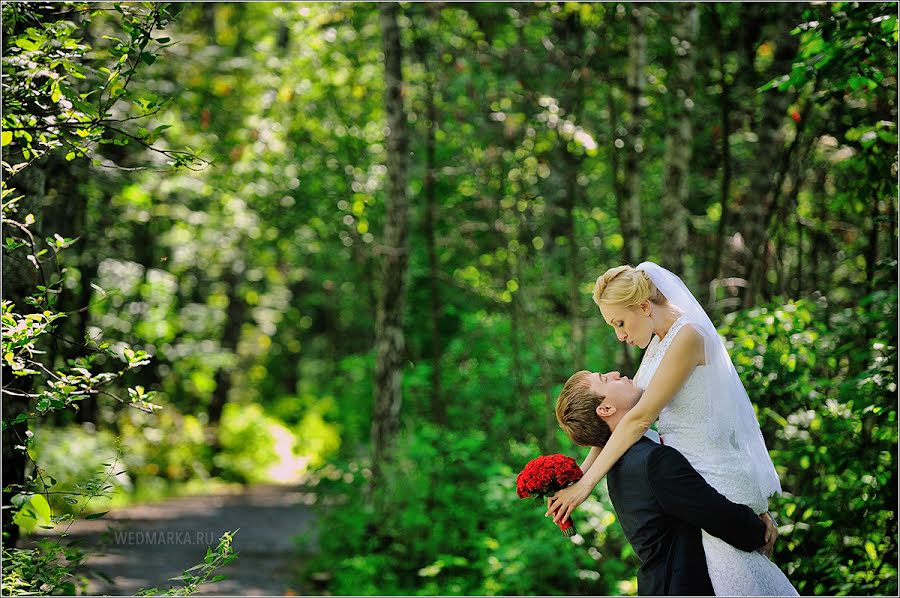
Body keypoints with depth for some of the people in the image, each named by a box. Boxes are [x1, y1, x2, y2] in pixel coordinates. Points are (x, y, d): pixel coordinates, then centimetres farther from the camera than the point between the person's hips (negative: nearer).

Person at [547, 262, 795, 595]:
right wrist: (580, 474, 2)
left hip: (718, 478, -9)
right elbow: (620, 412, 12)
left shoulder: (688, 336, -18)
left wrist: (586, 484, -18)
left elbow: (640, 417, -21)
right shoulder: (658, 342, 12)